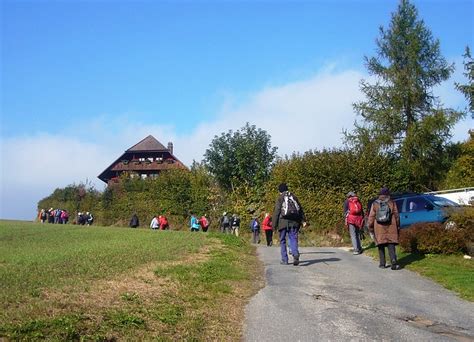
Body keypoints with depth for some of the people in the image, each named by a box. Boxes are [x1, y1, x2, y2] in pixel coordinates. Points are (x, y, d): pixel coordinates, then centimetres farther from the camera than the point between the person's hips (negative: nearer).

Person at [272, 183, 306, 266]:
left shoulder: (280, 198, 1)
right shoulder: (294, 197, 14)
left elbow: (276, 212, -5)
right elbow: (300, 209, 13)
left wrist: (274, 225, -3)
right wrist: (303, 220, 14)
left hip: (283, 222, -3)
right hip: (294, 222, 3)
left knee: (283, 241, 8)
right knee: (293, 239, 0)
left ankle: (284, 260, 10)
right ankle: (296, 254, -26)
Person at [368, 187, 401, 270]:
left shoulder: (375, 204, 1)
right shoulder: (392, 203, 0)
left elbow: (371, 217, 2)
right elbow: (396, 216, 3)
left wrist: (370, 227, 10)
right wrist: (398, 227, 11)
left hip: (379, 229, 1)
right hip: (391, 229, 0)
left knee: (381, 246, 9)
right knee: (391, 245, -1)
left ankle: (382, 263, 10)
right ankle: (393, 261, -18)